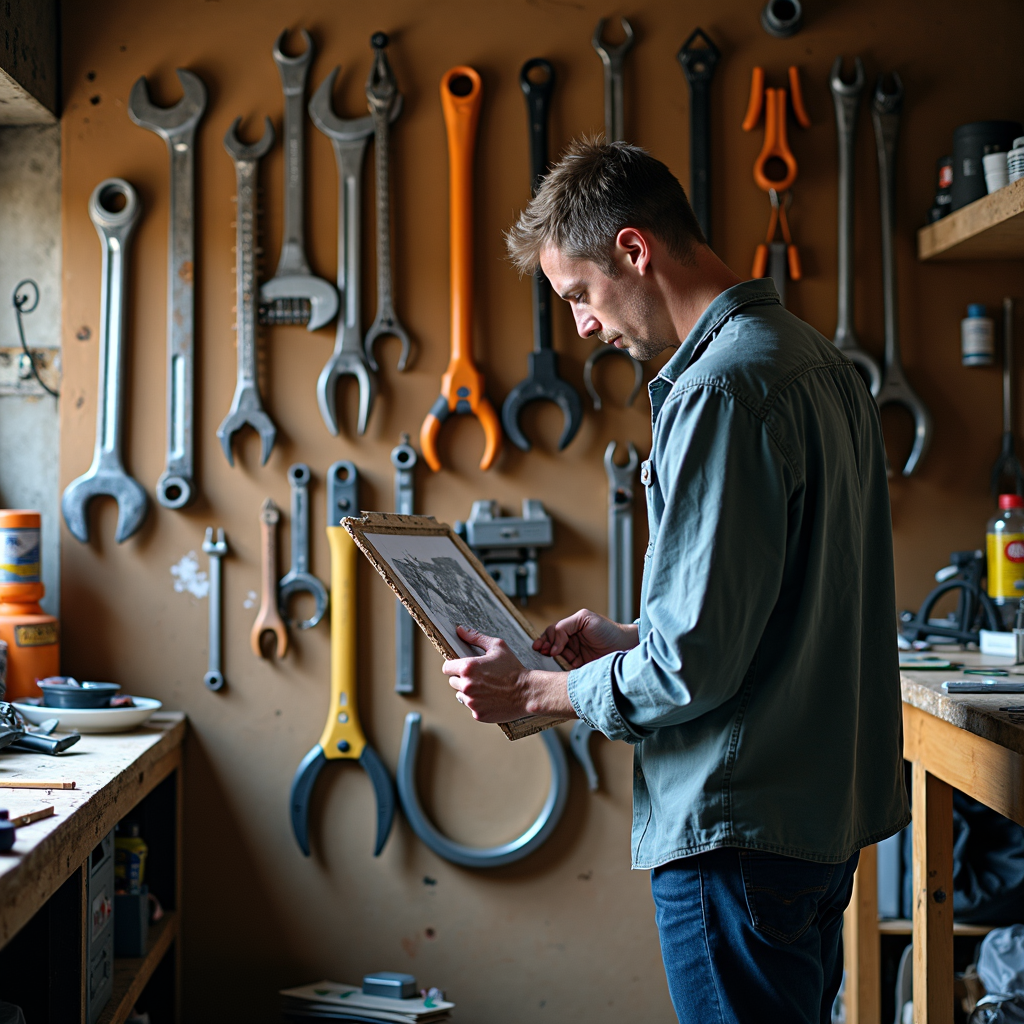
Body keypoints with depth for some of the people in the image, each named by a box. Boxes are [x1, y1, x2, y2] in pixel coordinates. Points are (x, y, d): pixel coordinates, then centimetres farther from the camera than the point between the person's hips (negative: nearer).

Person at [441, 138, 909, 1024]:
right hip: (830, 806, 10)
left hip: (740, 828, -10)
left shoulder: (720, 390, -21)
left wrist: (531, 693, -9)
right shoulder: (818, 359, 10)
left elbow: (693, 668, -23)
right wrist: (631, 638, 15)